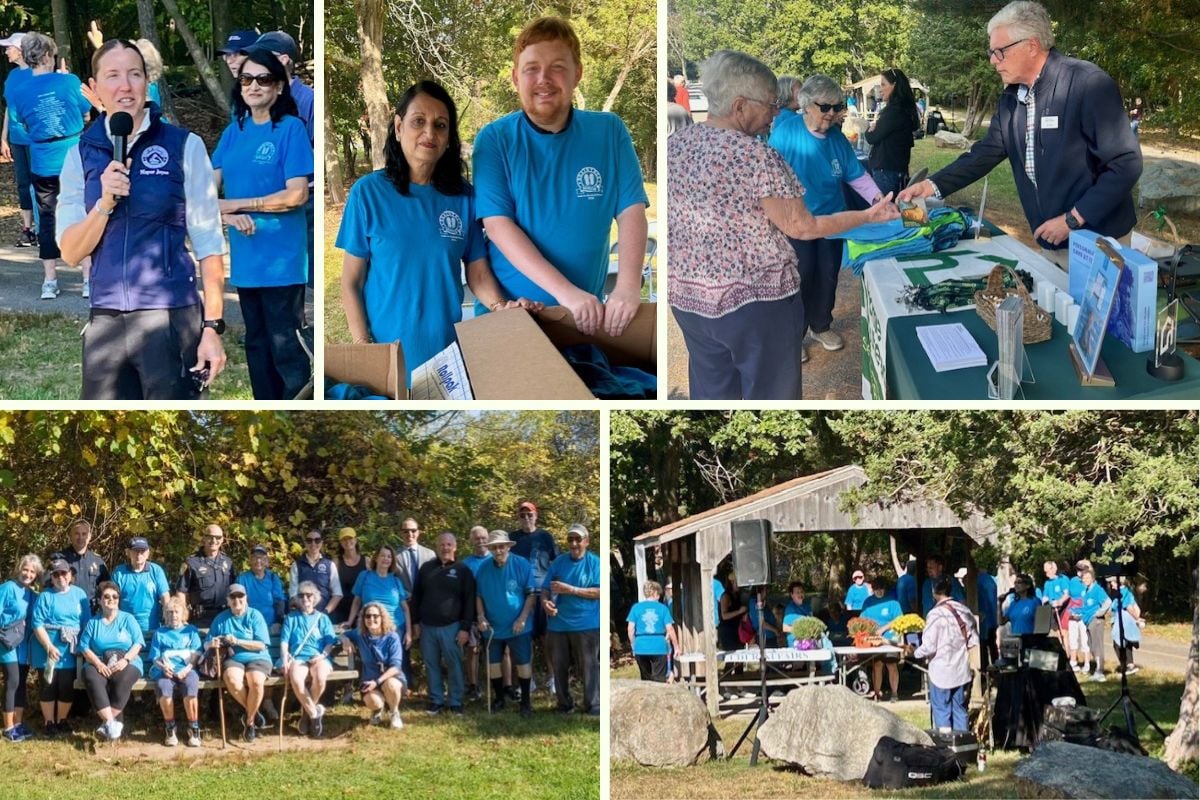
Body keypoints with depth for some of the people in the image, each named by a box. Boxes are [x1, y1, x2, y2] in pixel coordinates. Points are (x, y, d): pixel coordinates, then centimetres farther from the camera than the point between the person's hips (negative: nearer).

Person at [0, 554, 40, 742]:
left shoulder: (32, 594, 11)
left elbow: (35, 620, 16)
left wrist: (27, 631, -1)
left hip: (24, 644, 7)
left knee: (21, 684, 10)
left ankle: (18, 724, 18)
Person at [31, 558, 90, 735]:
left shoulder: (79, 594, 8)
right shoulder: (45, 596, -2)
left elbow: (86, 622, 9)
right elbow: (37, 624, -9)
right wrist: (49, 647, -18)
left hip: (70, 651, 2)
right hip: (49, 650, -2)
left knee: (67, 687, 4)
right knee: (49, 686, 2)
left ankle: (62, 720, 21)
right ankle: (49, 723, 14)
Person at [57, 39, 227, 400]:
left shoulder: (183, 146, -2)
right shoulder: (81, 155, 8)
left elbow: (208, 242, -2)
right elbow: (71, 252, 5)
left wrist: (212, 327, -7)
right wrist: (105, 202, -12)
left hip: (170, 318, -3)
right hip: (105, 322, 3)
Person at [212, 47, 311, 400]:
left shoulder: (290, 129, -8)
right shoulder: (234, 131, 9)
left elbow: (297, 195, -15)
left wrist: (238, 204, -11)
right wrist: (230, 216, -16)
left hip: (281, 259, -7)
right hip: (245, 257, 7)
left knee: (286, 348, -6)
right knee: (256, 344, 16)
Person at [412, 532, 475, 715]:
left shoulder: (463, 570, 1)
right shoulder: (427, 568, 9)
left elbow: (469, 601, -2)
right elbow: (416, 596, 13)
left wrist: (465, 628, -9)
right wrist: (416, 622, 6)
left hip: (451, 627, -3)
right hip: (427, 626, 3)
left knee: (454, 665, -1)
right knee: (431, 665, 6)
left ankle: (455, 702, 8)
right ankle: (436, 700, 14)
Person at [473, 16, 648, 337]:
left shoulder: (609, 132, 1)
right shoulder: (494, 140, -5)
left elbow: (631, 211, -4)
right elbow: (498, 225, -13)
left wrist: (628, 287, -22)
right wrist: (566, 292, -24)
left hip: (588, 315, 1)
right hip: (508, 312, -1)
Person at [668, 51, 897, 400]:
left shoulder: (674, 145, 0)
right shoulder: (757, 156, -20)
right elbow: (801, 227, -14)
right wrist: (869, 216, -5)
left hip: (689, 296, 6)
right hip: (755, 300, -6)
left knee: (712, 395, 16)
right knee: (769, 395, 8)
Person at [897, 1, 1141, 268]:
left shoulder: (1088, 84, -17)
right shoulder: (1011, 99, 7)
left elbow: (1126, 163, -19)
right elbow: (985, 153, 13)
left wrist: (1072, 219, -19)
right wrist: (933, 185, -2)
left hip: (1096, 244, -7)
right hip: (1051, 244, 7)